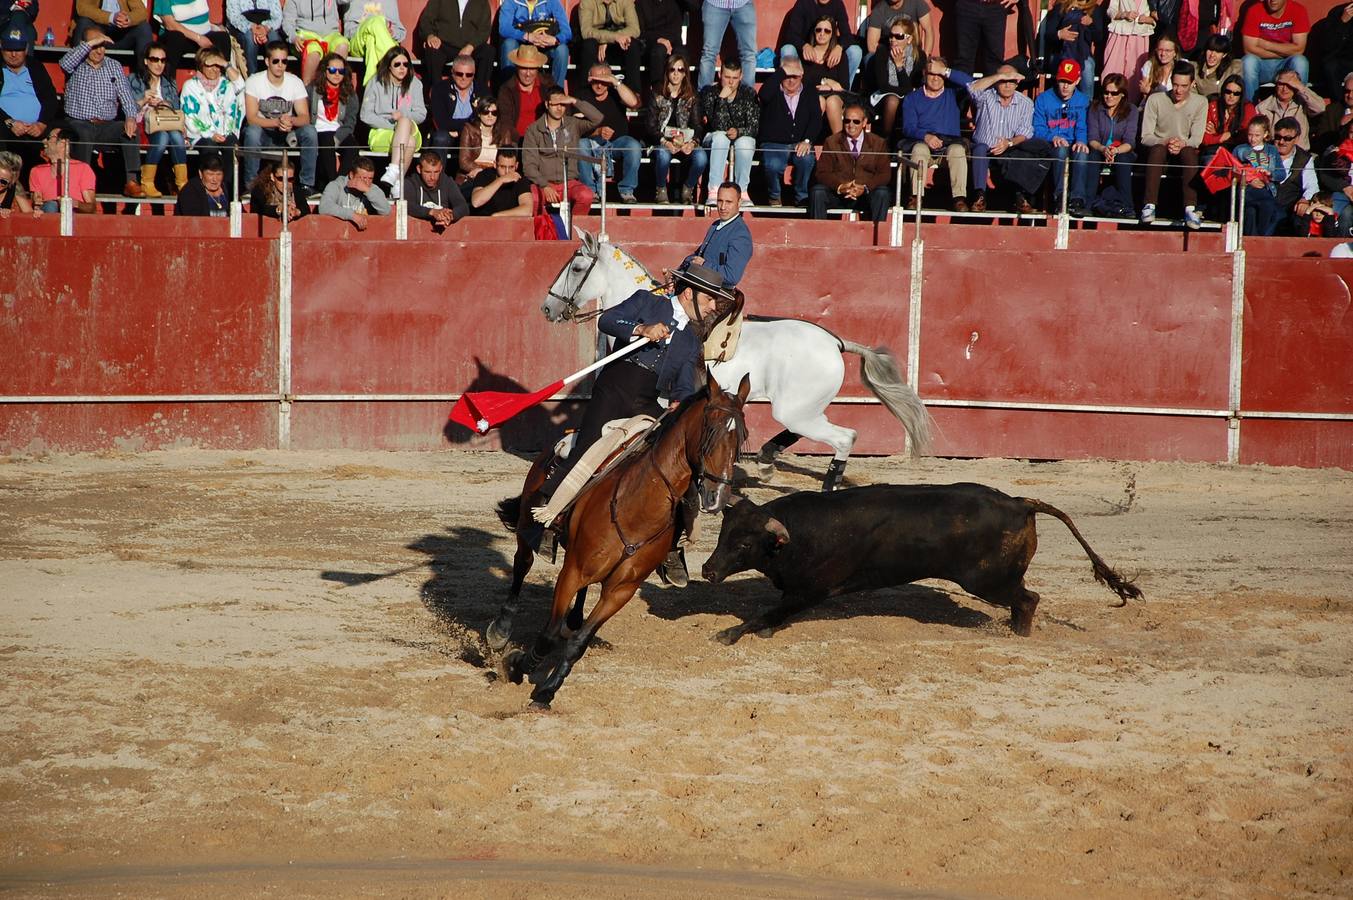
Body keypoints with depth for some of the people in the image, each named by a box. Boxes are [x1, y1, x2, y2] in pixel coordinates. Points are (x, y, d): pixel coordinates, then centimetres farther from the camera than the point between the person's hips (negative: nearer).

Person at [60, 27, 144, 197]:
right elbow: (65, 63, -20)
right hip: (79, 123, -3)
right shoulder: (76, 65, 6)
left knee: (129, 129, -25)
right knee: (84, 134, -36)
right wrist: (91, 42, -19)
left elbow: (126, 95, 5)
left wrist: (131, 117, -15)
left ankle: (131, 181, -30)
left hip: (107, 126, 3)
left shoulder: (114, 67, 15)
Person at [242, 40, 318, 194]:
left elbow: (305, 118, -11)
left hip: (287, 135, 2)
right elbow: (251, 118, -19)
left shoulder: (295, 82, -4)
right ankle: (251, 185, -26)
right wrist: (277, 122, -34)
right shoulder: (254, 81, -11)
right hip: (263, 133, -2)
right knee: (252, 131, -36)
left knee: (310, 131, -26)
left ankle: (307, 184, -18)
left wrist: (290, 121, -35)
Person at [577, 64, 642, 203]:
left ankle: (627, 190, -15)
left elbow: (633, 102, -27)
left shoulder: (616, 94, -3)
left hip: (618, 141, 0)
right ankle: (590, 190, -20)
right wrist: (597, 132, -29)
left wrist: (615, 81, -28)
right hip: (593, 142, 0)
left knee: (634, 146, -32)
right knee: (580, 145, -34)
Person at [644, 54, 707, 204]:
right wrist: (665, 142, -20)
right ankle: (661, 190, -10)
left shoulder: (692, 97, 10)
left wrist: (693, 143, -19)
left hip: (685, 143, 2)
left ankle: (687, 189, -4)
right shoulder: (657, 95, 4)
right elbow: (651, 127, -1)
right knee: (663, 155, -38)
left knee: (701, 157, -31)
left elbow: (698, 125, 4)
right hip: (662, 142, -2)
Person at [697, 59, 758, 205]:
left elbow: (754, 126, -7)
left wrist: (739, 132, -26)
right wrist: (722, 98, -26)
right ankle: (714, 191, -43)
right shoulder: (710, 93, -5)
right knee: (720, 137, -37)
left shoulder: (749, 94, -1)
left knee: (744, 142, -35)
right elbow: (717, 126, -18)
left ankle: (741, 191, -30)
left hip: (742, 138, 1)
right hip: (715, 140, -1)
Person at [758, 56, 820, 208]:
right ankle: (774, 196, -2)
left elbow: (816, 120, 0)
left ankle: (802, 197, -12)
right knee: (773, 165, -34)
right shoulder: (773, 94, 5)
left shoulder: (809, 96, 12)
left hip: (800, 145, 1)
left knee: (807, 159, -33)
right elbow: (764, 94, -21)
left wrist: (807, 141, -17)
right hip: (773, 144, -1)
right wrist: (783, 72, -17)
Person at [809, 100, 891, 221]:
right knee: (817, 191, -27)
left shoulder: (878, 143, 6)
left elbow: (884, 174, -1)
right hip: (838, 194, 1)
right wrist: (840, 187, -22)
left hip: (866, 194, -1)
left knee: (882, 193, -31)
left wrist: (865, 188, -21)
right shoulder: (831, 142, 7)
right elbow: (823, 173, -1)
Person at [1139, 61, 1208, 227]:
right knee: (1158, 149, -36)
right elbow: (1145, 137, -6)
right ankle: (1149, 206, -43)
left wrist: (1182, 143, -27)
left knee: (1189, 152, -34)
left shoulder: (1200, 103, 2)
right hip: (1158, 148, -1)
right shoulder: (1155, 100, -2)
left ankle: (1190, 208, -45)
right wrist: (1165, 142, -25)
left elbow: (1197, 139, -4)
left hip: (1185, 149, 1)